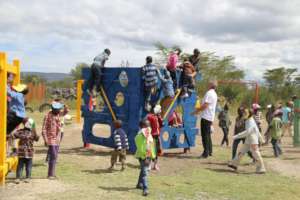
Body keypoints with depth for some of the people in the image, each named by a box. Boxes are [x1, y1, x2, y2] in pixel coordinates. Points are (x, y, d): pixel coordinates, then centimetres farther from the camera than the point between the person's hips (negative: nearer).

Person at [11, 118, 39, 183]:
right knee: (20, 165, 3)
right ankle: (18, 177, 10)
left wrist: (34, 132, -19)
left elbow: (36, 139, -7)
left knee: (28, 166, 7)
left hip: (29, 152, 1)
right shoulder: (20, 131, 1)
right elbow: (13, 135, 0)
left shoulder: (32, 132, 4)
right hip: (21, 152, -1)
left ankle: (28, 177, 17)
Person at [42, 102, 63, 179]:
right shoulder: (48, 116, -10)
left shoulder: (57, 115, 11)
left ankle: (52, 174, 16)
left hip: (57, 139, 7)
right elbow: (44, 129, -12)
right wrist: (45, 140, -17)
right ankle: (50, 174, -8)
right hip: (51, 139, -7)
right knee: (53, 156, -13)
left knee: (54, 157, 10)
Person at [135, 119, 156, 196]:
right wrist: (144, 157, -24)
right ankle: (145, 189, -22)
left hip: (149, 155, 9)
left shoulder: (149, 134, 12)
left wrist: (152, 155, 13)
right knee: (144, 172, -16)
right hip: (143, 156, -9)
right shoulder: (140, 135, -17)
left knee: (143, 170, 22)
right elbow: (140, 147, -21)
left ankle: (139, 184, 39)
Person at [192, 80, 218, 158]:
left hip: (206, 117, -10)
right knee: (208, 135, 16)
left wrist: (197, 110, -10)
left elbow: (205, 105, -20)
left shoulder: (209, 93, -14)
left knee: (205, 135, -7)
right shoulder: (214, 94, 17)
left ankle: (206, 153, -7)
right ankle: (210, 151, 20)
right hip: (211, 117, 10)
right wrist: (199, 109, 18)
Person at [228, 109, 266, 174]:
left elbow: (247, 132, -28)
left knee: (256, 155, -3)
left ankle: (261, 169, 5)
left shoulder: (251, 123, -20)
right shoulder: (248, 121, 10)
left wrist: (236, 136, -27)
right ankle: (234, 164, 18)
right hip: (248, 141, 10)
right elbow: (257, 130, 18)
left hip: (253, 142, -10)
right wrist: (261, 139, 27)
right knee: (241, 152, 11)